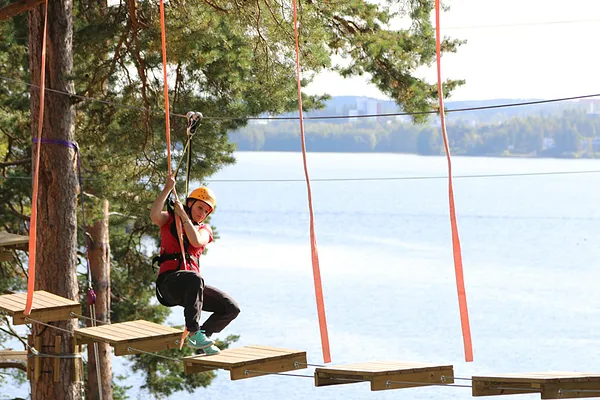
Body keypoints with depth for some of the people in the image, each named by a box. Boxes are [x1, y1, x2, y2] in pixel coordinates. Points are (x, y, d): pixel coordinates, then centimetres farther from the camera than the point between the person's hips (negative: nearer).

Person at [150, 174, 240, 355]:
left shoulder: (204, 230, 21)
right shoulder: (170, 220, 12)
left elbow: (196, 241, -5)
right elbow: (154, 215, -14)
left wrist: (183, 216, -4)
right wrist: (167, 189, -12)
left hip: (192, 285, 6)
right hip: (169, 280, -6)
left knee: (231, 309, -5)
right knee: (195, 279, -41)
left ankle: (202, 337, 13)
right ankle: (193, 332, -40)